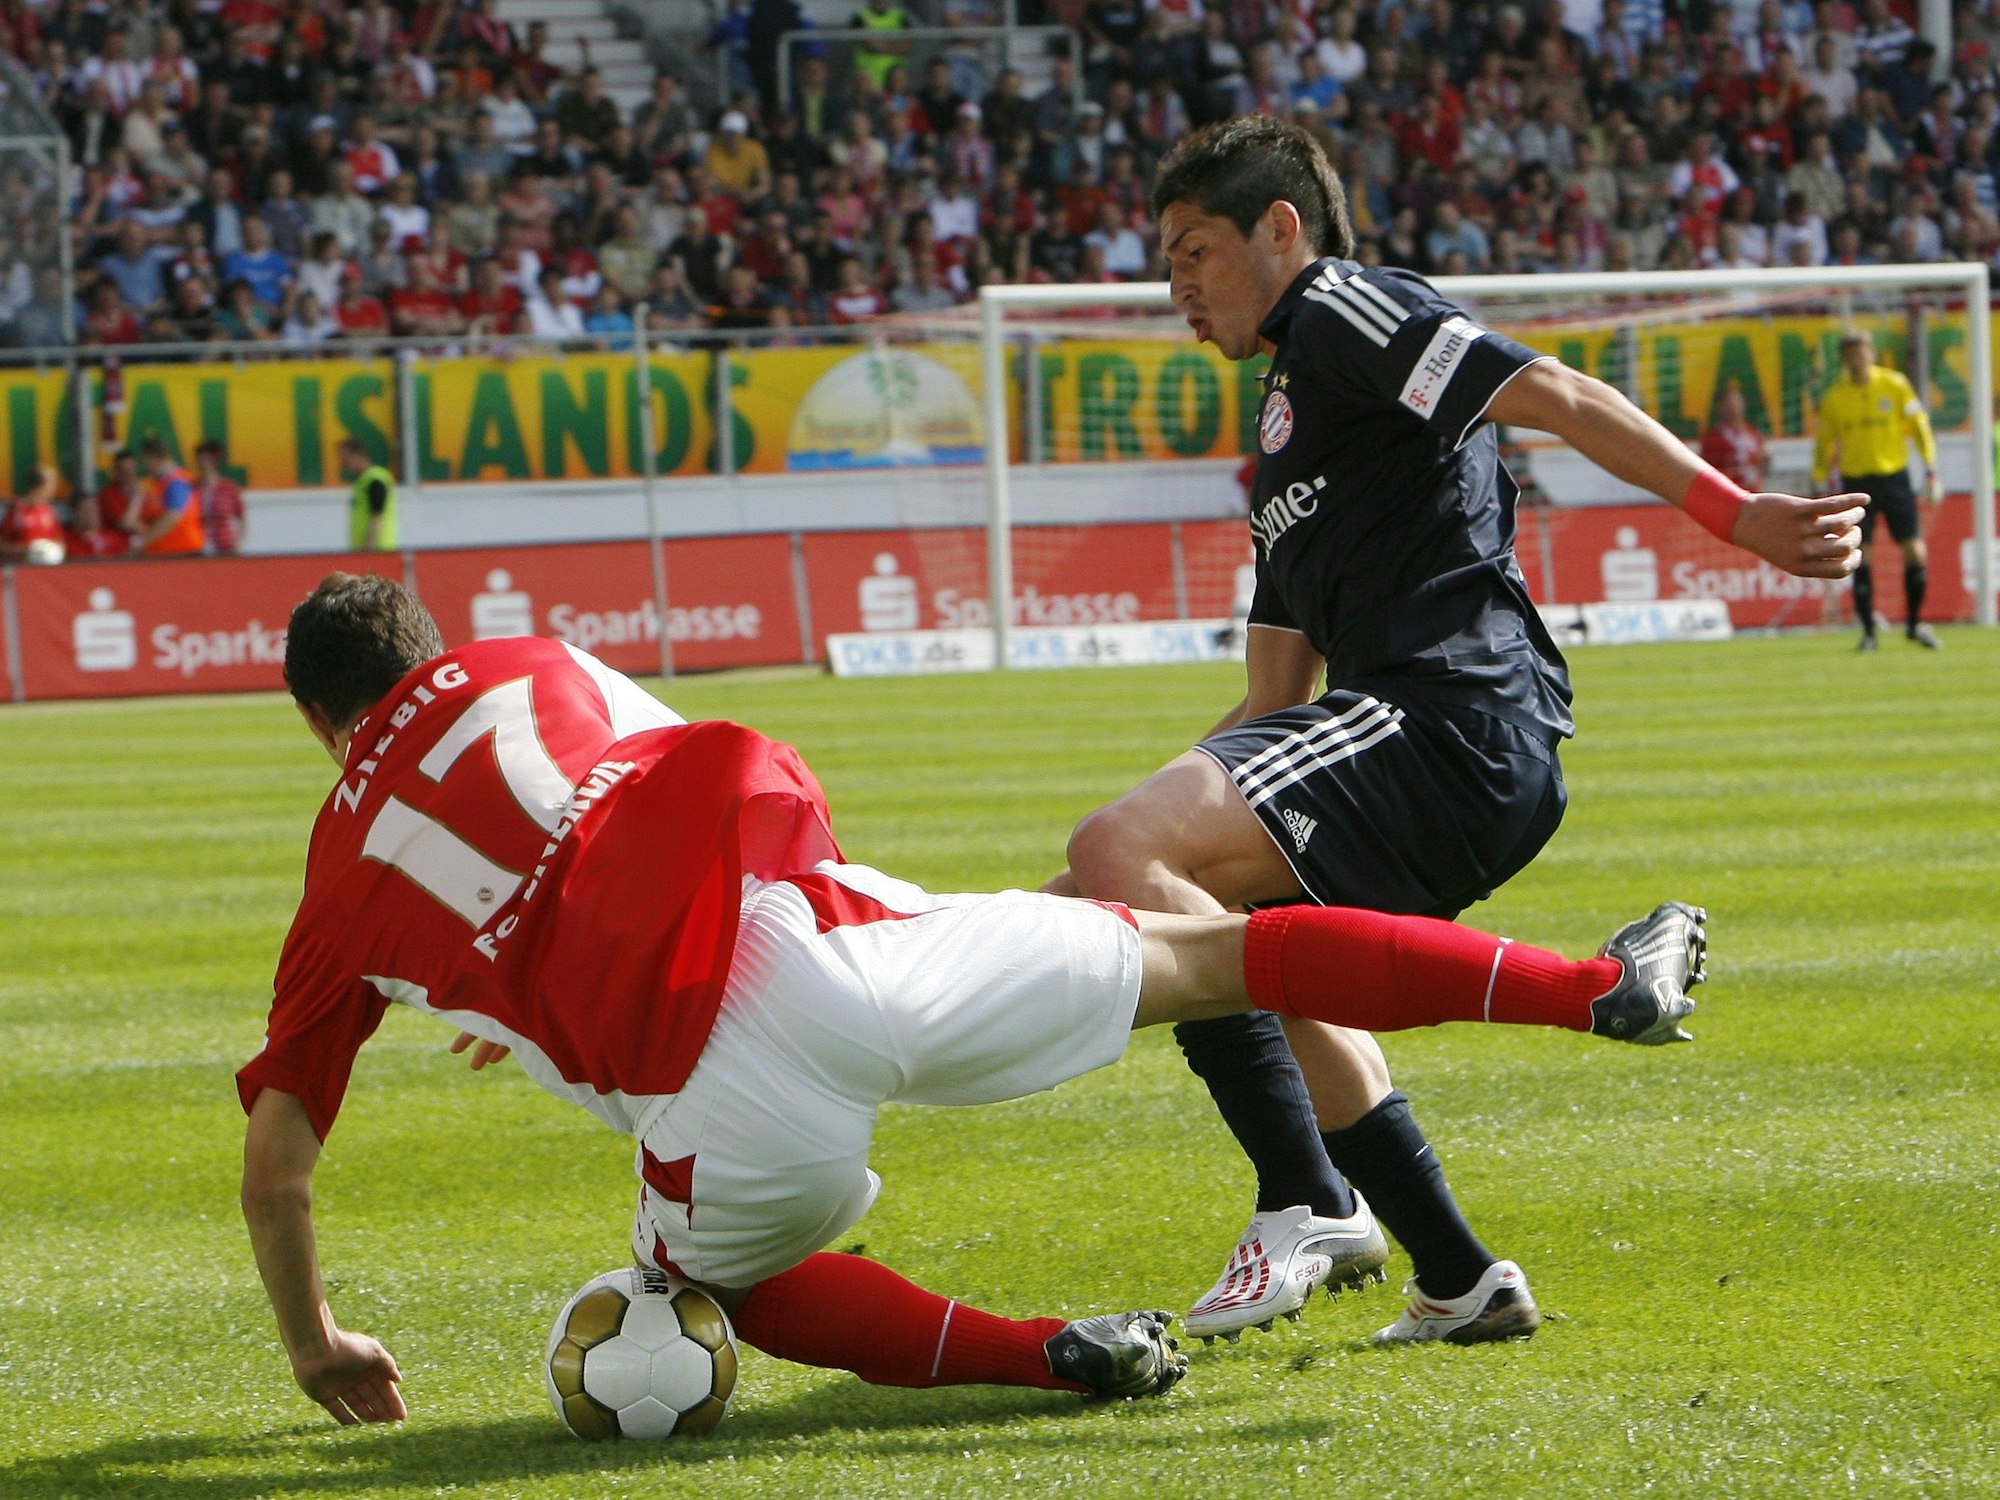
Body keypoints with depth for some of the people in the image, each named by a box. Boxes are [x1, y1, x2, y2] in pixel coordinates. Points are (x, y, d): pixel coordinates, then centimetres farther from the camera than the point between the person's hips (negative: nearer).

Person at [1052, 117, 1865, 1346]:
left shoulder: (1341, 310, 2)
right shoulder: (1292, 430, 32)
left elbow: (1555, 397, -11)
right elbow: (1273, 701, 31)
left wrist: (1736, 516, -22)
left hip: (1453, 715, -11)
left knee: (1121, 855, -22)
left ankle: (1309, 1208, -25)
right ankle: (1459, 1280, 22)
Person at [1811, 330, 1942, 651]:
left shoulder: (1895, 385, 0)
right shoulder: (1834, 397, 3)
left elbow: (1919, 428, 3)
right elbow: (1824, 443, 11)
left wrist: (1931, 471, -3)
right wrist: (1820, 482, 7)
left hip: (1894, 476, 0)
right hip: (1856, 480, 0)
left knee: (1915, 552, -5)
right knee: (1860, 556, -5)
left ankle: (1915, 623, 12)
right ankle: (1868, 632, 2)